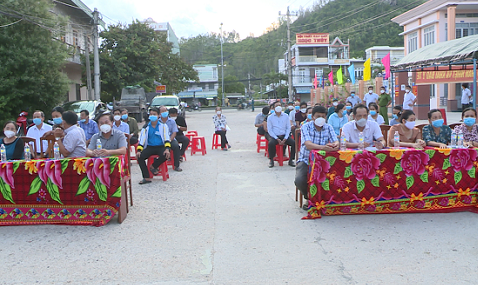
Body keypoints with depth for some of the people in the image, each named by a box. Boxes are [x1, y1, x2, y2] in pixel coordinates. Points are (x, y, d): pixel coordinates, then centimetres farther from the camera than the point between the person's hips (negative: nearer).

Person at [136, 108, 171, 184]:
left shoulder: (163, 126, 4)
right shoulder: (146, 127, 10)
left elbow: (166, 138, -6)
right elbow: (142, 139, 4)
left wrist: (167, 149, -22)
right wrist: (139, 150, -11)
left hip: (160, 146, -2)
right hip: (150, 147, 2)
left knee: (165, 156, -35)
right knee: (140, 157, -24)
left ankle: (153, 166, -6)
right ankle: (146, 177, -20)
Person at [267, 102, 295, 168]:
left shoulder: (286, 116, 10)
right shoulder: (270, 117, 4)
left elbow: (288, 128, 8)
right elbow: (269, 130, 0)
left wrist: (285, 139, -8)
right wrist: (277, 139, -13)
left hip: (284, 136, 2)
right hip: (274, 136, -2)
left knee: (294, 143, -24)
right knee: (271, 143, -34)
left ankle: (291, 160, -7)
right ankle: (271, 160, -13)